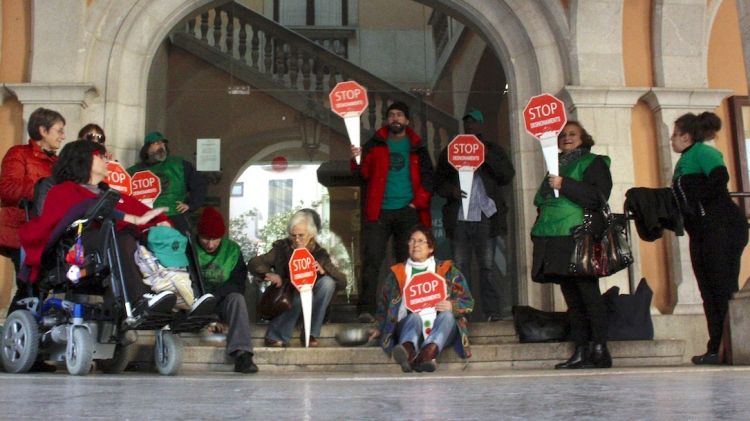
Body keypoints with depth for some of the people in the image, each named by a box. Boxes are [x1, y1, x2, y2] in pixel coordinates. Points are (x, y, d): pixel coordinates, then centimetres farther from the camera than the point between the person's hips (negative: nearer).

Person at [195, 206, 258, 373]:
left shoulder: (232, 249, 3)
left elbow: (238, 284, -4)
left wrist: (214, 295, -22)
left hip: (221, 303, 1)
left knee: (237, 298, -32)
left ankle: (241, 354, -43)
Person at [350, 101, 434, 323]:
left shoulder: (417, 147, 13)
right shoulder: (375, 145, 14)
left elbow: (428, 177, 7)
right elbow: (364, 174, 6)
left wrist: (418, 202, -7)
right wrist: (357, 161, -14)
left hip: (408, 211, 0)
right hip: (380, 211, 0)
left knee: (408, 260, 1)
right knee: (371, 259, -9)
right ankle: (366, 309, -11)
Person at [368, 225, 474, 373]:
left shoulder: (448, 271, 18)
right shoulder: (397, 273, 22)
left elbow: (468, 302, 15)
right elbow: (384, 303, 24)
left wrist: (452, 306, -6)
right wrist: (380, 328, 11)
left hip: (440, 327, 0)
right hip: (407, 325, 0)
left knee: (447, 316, -33)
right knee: (415, 317, -34)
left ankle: (428, 351, -63)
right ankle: (408, 349, -68)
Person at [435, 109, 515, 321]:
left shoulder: (494, 150, 14)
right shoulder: (450, 151, 16)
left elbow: (508, 175, 0)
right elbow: (438, 181, 14)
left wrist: (486, 154, -10)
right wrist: (450, 189, -8)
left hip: (486, 217, -1)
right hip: (459, 218, 1)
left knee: (487, 267, -2)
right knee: (459, 268, -1)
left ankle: (492, 311, 1)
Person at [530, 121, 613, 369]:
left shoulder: (593, 163, 4)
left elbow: (598, 196, -11)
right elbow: (541, 200, 28)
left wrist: (564, 185, -17)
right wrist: (538, 232, 15)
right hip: (556, 240, 7)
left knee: (589, 295, -8)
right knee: (572, 298, 6)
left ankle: (599, 351, -7)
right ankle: (581, 352, 8)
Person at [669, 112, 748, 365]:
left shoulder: (702, 152, -6)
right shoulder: (684, 161, 21)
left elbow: (720, 177, -25)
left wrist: (699, 202, -16)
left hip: (722, 228, -9)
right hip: (702, 233, 10)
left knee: (723, 288, -10)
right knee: (710, 291, 7)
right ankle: (716, 350, 9)